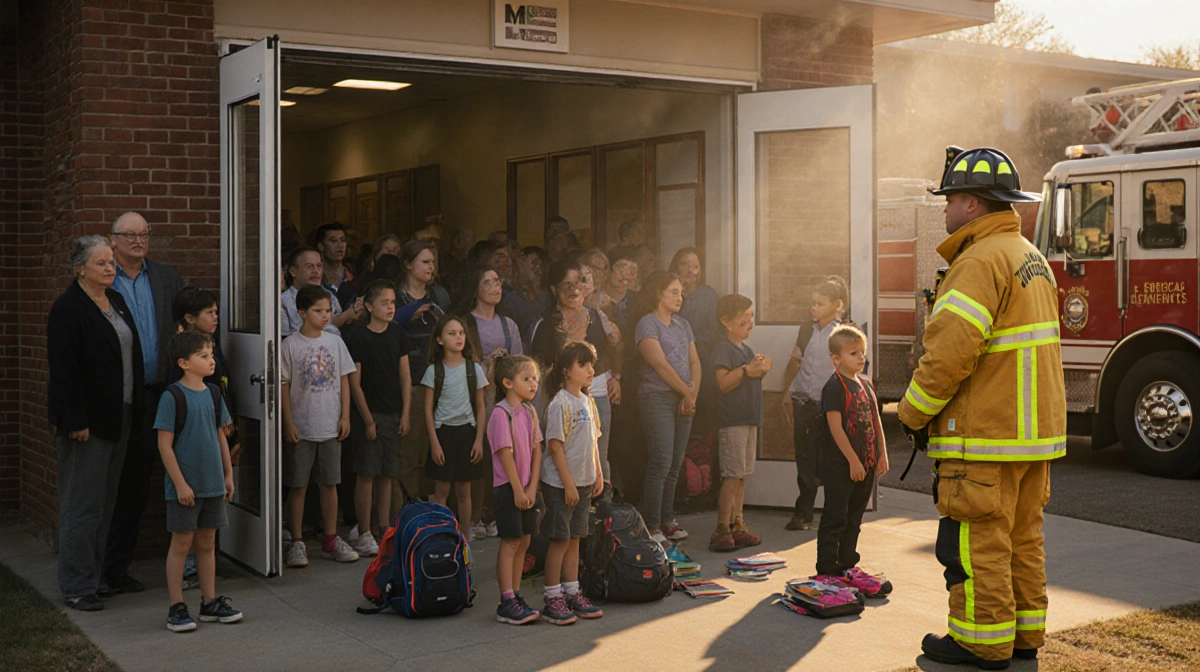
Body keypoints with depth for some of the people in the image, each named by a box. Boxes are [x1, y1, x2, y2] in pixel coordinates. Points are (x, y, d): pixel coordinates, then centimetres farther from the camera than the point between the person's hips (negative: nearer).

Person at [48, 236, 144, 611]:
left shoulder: (117, 301, 13)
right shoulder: (67, 309, -12)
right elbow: (63, 369, -17)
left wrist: (135, 408, 14)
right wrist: (75, 421, -20)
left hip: (119, 417, 8)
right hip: (87, 421, -8)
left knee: (106, 500, 13)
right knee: (83, 503, -3)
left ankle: (96, 574, 22)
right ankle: (77, 587, 5)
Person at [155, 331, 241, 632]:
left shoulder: (213, 394, 6)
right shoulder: (172, 397, -13)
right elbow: (165, 444, -13)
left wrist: (228, 475, 12)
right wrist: (180, 483, -15)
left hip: (213, 484, 6)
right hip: (185, 487, -6)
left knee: (207, 543, 13)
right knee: (181, 544, 3)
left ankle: (210, 602, 23)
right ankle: (176, 608, 12)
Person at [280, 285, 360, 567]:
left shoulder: (335, 342, 5)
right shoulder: (291, 345, -5)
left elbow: (344, 380, 8)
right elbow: (284, 386, -4)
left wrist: (345, 416, 2)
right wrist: (288, 422, -9)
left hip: (330, 427, 3)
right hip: (301, 428, -3)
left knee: (329, 483, 9)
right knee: (298, 486, 4)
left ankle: (330, 540, 20)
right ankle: (297, 542, 13)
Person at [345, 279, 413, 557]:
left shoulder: (397, 334, 6)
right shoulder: (358, 338, -7)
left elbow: (405, 376, 8)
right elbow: (354, 383, -7)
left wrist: (405, 414, 2)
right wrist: (368, 420, -10)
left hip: (393, 415, 4)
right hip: (368, 414, -4)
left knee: (387, 474, 9)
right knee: (366, 474, -2)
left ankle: (384, 531, 16)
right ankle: (364, 535, 5)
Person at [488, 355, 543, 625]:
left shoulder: (529, 412, 9)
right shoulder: (502, 414, -15)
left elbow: (536, 450, 7)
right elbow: (506, 454, -17)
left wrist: (532, 487, -1)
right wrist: (517, 490, -16)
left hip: (527, 488, 7)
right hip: (507, 488, -7)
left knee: (524, 541, 10)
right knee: (510, 543, -4)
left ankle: (515, 597, 19)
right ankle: (506, 604, 0)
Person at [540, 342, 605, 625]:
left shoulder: (587, 401, 9)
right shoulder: (560, 404, -16)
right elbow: (555, 446, -18)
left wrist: (598, 475, 13)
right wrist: (569, 484, -18)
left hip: (583, 482, 8)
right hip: (560, 484, -8)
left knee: (574, 539, 14)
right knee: (560, 540, -1)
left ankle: (572, 594, 22)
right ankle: (553, 599, 8)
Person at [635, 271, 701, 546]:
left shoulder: (682, 324, 17)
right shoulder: (647, 324, -6)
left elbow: (694, 361, 12)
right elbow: (661, 365, -13)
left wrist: (693, 394, -4)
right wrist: (687, 392, -8)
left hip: (684, 401, 7)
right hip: (658, 398, -7)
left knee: (675, 464, 8)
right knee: (661, 464, -10)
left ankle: (667, 520, 17)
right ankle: (652, 526, -5)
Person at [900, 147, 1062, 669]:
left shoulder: (982, 260, -16)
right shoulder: (1032, 258, 16)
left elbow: (950, 351, -23)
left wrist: (914, 412, -10)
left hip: (986, 436, -10)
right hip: (1035, 430, 10)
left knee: (976, 541, -1)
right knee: (1023, 537, 15)